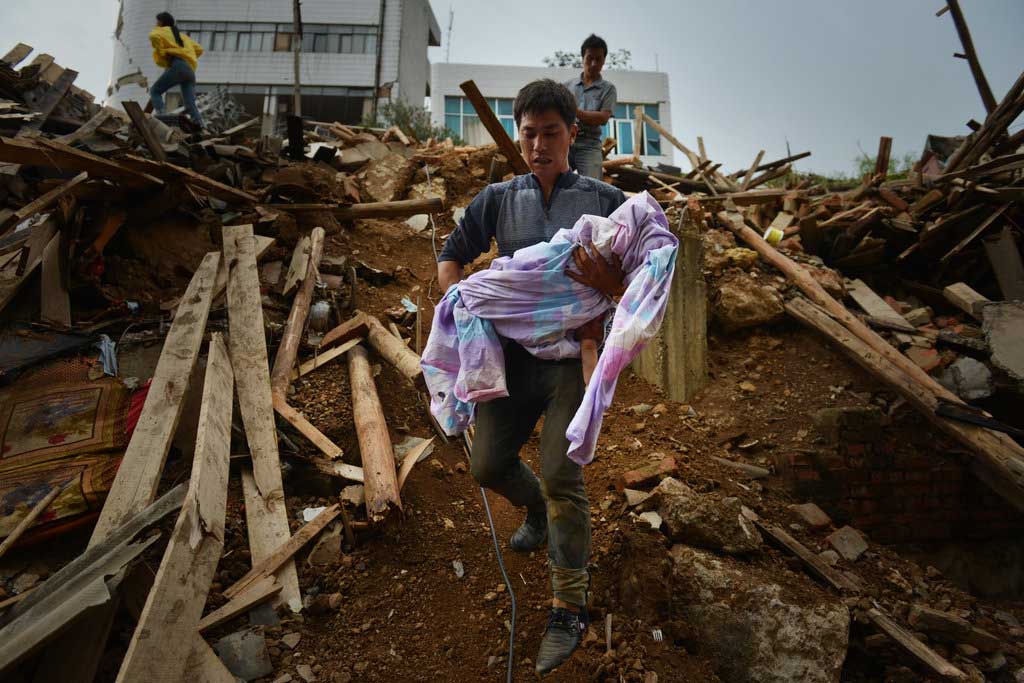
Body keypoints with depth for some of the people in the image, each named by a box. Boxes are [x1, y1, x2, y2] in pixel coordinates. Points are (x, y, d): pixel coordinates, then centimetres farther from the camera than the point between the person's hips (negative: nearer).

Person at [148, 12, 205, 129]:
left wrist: (161, 53, 2)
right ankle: (200, 124, -25)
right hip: (190, 70, 6)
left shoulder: (162, 31, 15)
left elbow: (154, 36, -9)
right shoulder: (181, 35, 34)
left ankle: (160, 116, -19)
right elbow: (199, 49, 29)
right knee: (190, 104, -4)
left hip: (177, 66, -6)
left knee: (155, 90, 3)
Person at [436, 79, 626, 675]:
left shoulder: (606, 200, 2)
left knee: (561, 476, -12)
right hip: (513, 353, 4)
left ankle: (570, 607, 7)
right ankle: (536, 509, 42)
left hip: (573, 354, -3)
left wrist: (608, 282, -21)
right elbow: (451, 257, 17)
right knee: (489, 465, 6)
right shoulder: (499, 199, 9)